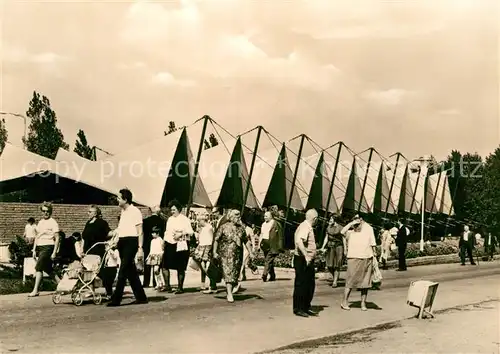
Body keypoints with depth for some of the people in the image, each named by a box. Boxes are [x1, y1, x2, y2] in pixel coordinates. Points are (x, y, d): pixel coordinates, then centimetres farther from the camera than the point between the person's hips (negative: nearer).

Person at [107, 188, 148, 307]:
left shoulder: (135, 211, -8)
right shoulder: (123, 211, 17)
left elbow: (140, 232, -10)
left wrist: (140, 248, -15)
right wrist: (115, 241, 12)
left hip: (131, 242, -9)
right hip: (122, 242, 9)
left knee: (123, 271, -9)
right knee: (131, 271, 10)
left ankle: (116, 299, -8)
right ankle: (141, 297, 17)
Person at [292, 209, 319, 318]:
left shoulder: (308, 227, 15)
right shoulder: (305, 227, -16)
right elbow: (299, 241, -31)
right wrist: (306, 256, -33)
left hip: (308, 261, 10)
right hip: (302, 260, -10)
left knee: (310, 284, 14)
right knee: (301, 285, -2)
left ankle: (306, 307, 23)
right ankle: (298, 309, 6)